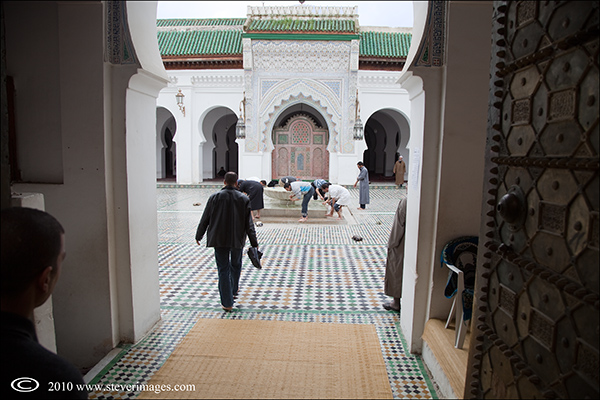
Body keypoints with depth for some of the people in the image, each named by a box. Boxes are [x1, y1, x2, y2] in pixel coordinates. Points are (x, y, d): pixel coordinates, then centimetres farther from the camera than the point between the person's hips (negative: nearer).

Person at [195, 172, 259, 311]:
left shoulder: (215, 197, -4)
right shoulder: (244, 199, -4)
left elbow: (205, 219, 2)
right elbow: (249, 224, -5)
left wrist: (199, 236, 15)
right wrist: (254, 243, 0)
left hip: (219, 239, -1)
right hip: (237, 239, 1)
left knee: (223, 269, 3)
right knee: (235, 265, 23)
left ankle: (227, 303, 4)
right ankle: (234, 289, 45)